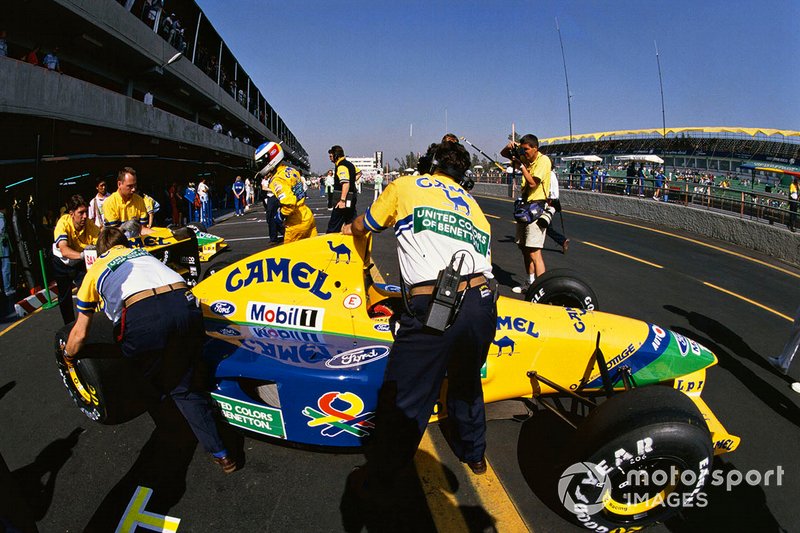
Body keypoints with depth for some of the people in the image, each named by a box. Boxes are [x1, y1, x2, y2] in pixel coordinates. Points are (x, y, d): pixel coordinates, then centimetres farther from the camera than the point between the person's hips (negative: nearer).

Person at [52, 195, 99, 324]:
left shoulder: (90, 224, -26)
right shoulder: (63, 223, -31)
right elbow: (64, 250, -44)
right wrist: (83, 254, -63)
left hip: (80, 263, 1)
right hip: (62, 263, -1)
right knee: (64, 298, 9)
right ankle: (69, 325, 29)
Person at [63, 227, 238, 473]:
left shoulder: (94, 270, 29)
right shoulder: (142, 253, 37)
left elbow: (80, 334, 35)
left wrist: (68, 356, 55)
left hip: (142, 317, -4)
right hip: (185, 304, 4)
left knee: (152, 387, 22)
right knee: (183, 388, 18)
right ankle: (219, 452, 14)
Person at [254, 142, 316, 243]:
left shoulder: (277, 180, -19)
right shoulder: (291, 170, 7)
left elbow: (289, 203, -30)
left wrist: (280, 215, -11)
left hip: (297, 223, -8)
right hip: (308, 216, 8)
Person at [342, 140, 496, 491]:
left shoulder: (405, 185, 16)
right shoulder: (474, 206, 26)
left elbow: (364, 226, 31)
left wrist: (350, 229, 55)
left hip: (431, 310, -5)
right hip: (482, 303, 5)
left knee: (403, 399, 12)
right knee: (466, 382, 30)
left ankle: (379, 475, 33)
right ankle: (473, 454, 50)